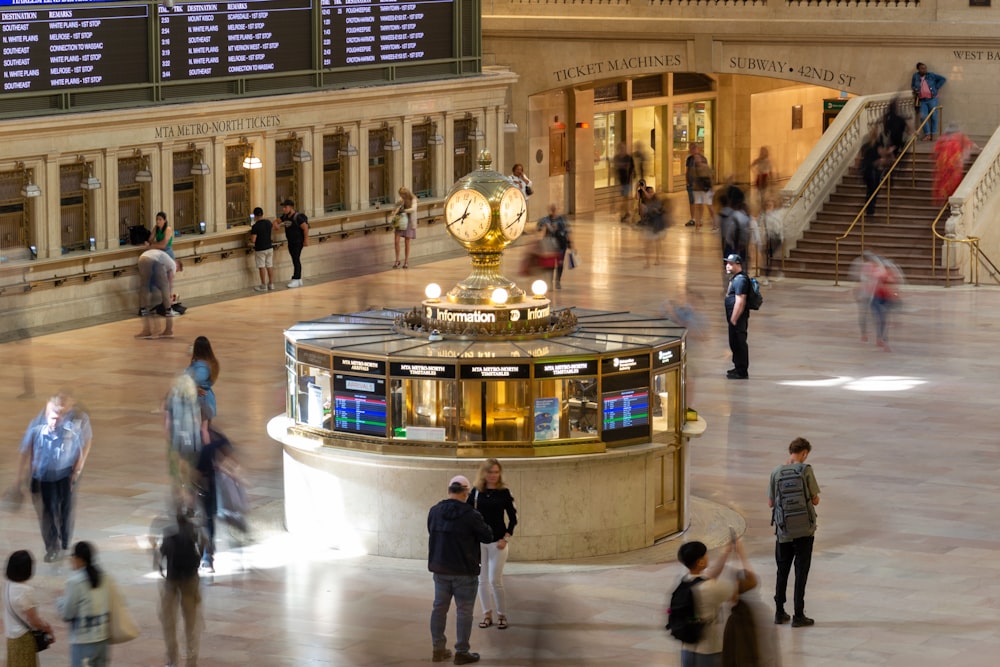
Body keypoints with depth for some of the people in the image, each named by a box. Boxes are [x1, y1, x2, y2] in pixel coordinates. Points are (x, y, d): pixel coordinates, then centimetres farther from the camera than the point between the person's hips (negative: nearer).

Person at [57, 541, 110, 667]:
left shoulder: (75, 582, -17)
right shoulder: (102, 577, 3)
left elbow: (66, 614, -10)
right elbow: (108, 606, 8)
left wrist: (60, 601, 8)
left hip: (83, 640, -7)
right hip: (102, 636, 7)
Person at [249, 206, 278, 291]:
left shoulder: (255, 226, -19)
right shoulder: (268, 223, 1)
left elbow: (253, 240, -22)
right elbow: (273, 228, 24)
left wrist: (250, 241, 0)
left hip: (260, 249, -6)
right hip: (269, 247, 6)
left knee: (262, 267, 1)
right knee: (270, 266, 12)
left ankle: (264, 286, 4)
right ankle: (271, 284, 18)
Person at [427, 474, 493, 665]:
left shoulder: (434, 512, 0)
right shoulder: (470, 515, -17)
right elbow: (487, 537, -7)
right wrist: (481, 526, 12)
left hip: (440, 568, 5)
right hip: (464, 571, -5)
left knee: (439, 607, 14)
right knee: (464, 610, 2)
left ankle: (438, 649, 17)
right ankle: (462, 652, 4)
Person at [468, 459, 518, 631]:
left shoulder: (504, 492, -3)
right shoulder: (476, 492, 2)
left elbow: (513, 518, 1)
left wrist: (506, 538, -8)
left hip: (497, 542, -3)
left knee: (495, 580, -5)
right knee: (482, 580, 6)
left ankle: (501, 615, 7)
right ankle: (487, 615, 14)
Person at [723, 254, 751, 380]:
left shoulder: (740, 280, -19)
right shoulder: (735, 278, 14)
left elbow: (740, 302, -24)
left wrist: (733, 320, -22)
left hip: (738, 319, -10)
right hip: (734, 318, 10)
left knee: (739, 344, -4)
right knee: (735, 344, 18)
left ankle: (742, 372, 1)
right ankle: (739, 368, 28)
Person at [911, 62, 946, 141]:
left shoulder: (931, 75, 0)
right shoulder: (915, 76, 5)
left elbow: (943, 79, 5)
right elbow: (913, 85, 22)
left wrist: (936, 87, -1)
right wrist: (915, 91, 3)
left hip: (932, 99, -2)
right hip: (922, 100, 2)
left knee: (933, 116, 0)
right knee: (923, 117, -8)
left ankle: (933, 134, 8)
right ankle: (927, 134, -1)